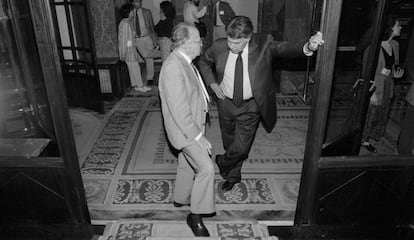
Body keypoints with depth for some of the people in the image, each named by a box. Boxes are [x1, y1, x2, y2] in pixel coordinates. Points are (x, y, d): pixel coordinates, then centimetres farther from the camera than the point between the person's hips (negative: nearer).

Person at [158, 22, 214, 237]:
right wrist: (198, 137, -24)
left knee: (187, 165, 23)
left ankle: (181, 199, 45)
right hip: (185, 129, -10)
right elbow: (179, 110, -29)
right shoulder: (173, 67, -27)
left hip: (192, 125, 10)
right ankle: (196, 216, 7)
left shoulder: (183, 62, 5)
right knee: (206, 169, -10)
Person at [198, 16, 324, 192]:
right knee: (229, 143, 19)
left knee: (240, 147, -1)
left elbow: (284, 48, -31)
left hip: (250, 107, -2)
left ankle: (222, 162, 35)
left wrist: (307, 46, -52)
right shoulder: (219, 46, -12)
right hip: (226, 103, 3)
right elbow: (203, 62, 5)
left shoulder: (263, 46, -18)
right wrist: (212, 84, -5)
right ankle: (233, 175, 47)